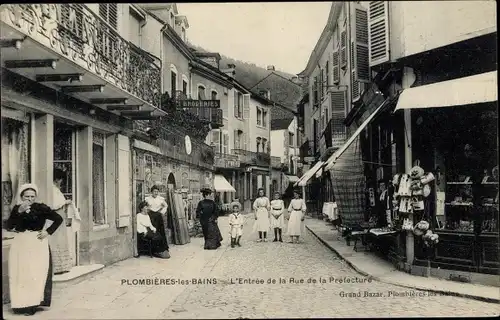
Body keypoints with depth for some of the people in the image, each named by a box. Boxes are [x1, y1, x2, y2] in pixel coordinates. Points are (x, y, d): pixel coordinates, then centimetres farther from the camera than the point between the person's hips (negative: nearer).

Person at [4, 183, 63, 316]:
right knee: (19, 273, 3)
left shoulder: (41, 208, -4)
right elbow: (8, 226, -6)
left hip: (37, 244, -3)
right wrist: (19, 212, -16)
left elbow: (59, 219, 0)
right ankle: (20, 304, 11)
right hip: (20, 245, 3)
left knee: (36, 273, -5)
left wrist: (48, 231, -8)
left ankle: (32, 304, 0)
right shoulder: (16, 209, 5)